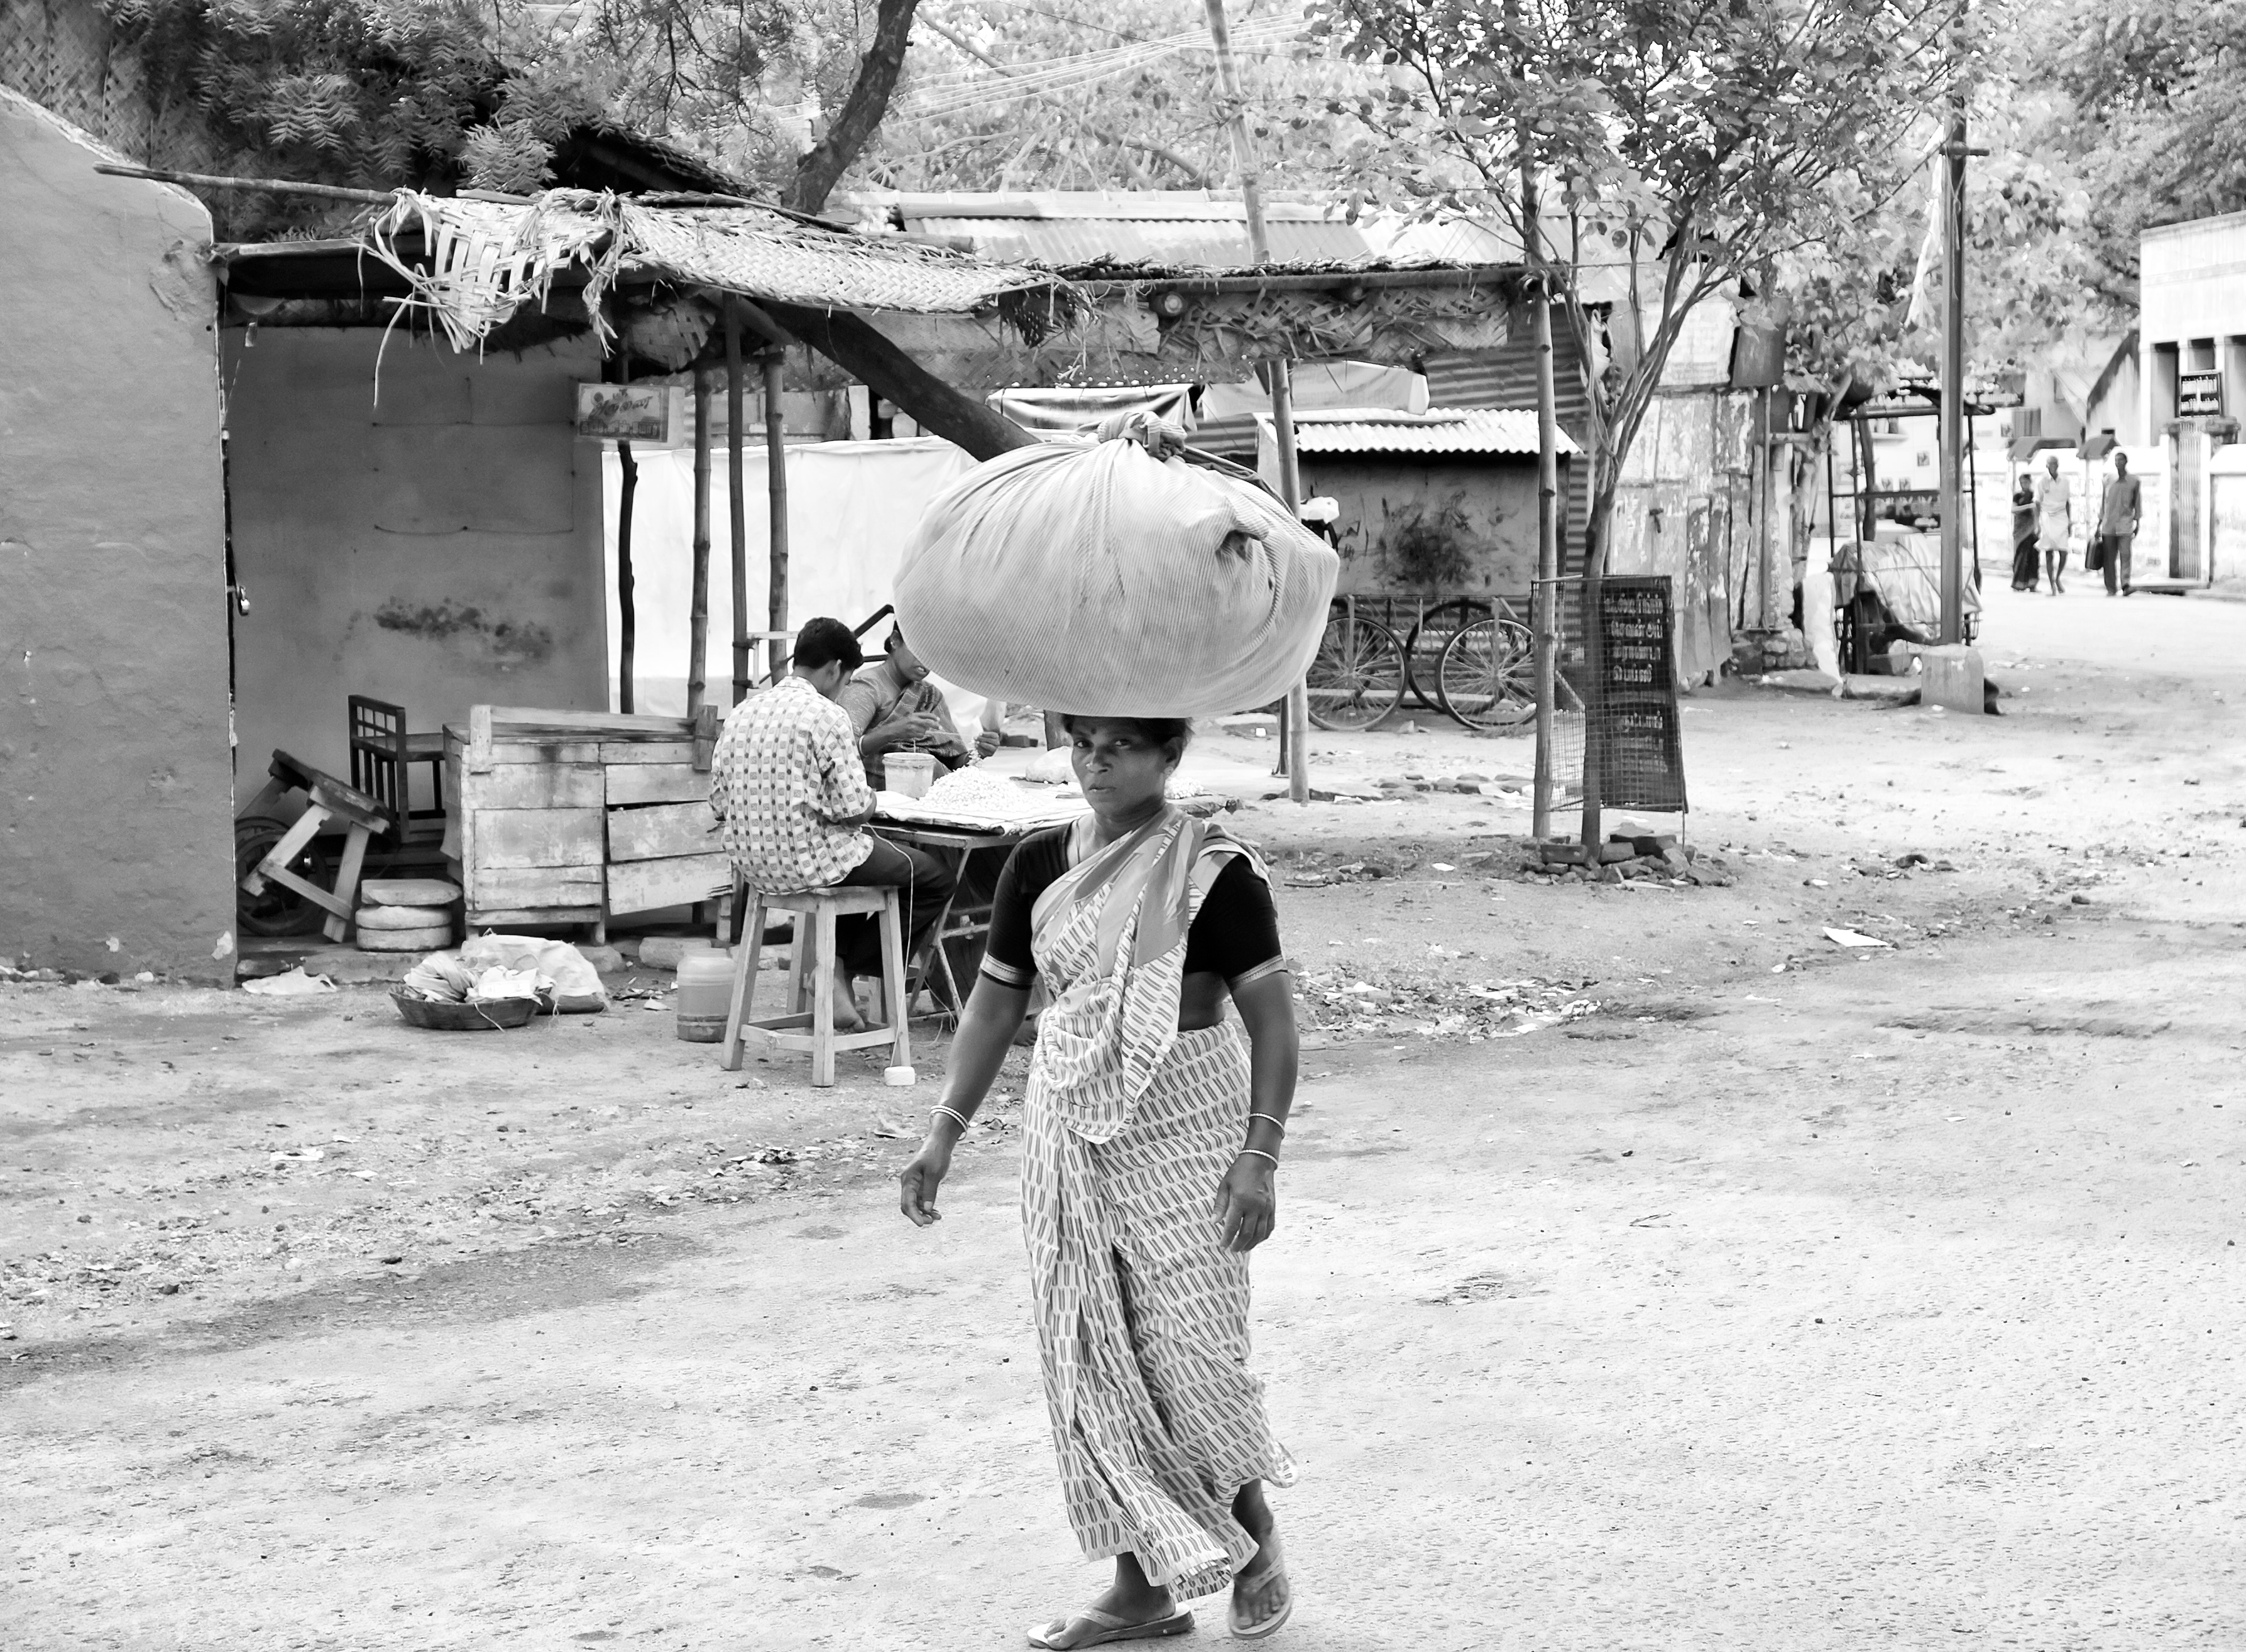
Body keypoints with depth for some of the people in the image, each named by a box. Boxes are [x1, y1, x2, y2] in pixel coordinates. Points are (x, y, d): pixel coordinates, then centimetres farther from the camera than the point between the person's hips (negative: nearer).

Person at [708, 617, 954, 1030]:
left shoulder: (741, 712, 5)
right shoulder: (826, 716, -15)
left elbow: (719, 803, 7)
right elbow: (854, 810, -18)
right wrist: (871, 800, 5)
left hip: (752, 864, 8)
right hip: (809, 863, -8)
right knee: (935, 877, 9)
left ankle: (835, 968, 19)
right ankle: (844, 971, 10)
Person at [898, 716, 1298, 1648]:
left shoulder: (1214, 872, -9)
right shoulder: (1038, 867, 5)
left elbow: (1272, 1021, -9)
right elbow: (995, 1007, 12)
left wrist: (1259, 1155, -16)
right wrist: (944, 1133, 7)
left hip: (1183, 1127, -5)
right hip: (1072, 1130, 5)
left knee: (1189, 1344, -5)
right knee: (1092, 1360, 6)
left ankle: (1257, 1538, 22)